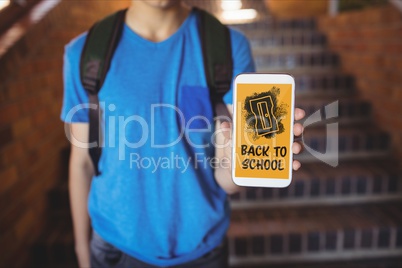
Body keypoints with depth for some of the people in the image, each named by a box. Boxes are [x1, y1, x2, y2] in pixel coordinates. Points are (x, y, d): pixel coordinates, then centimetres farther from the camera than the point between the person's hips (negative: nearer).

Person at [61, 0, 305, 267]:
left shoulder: (231, 47, -15)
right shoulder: (84, 52, -12)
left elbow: (227, 181, -16)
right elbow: (82, 160, -2)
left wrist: (236, 158, -39)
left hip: (201, 246, 0)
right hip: (116, 246, 1)